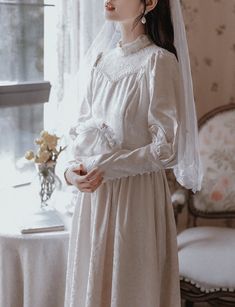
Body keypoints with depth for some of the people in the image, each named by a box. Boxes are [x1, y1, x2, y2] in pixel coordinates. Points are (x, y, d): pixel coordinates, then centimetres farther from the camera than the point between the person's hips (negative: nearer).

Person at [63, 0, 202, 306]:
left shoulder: (159, 61, -12)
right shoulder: (100, 58, 8)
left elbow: (167, 148, -14)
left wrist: (105, 168, -16)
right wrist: (74, 167, -5)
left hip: (136, 196, -6)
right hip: (93, 195, 6)